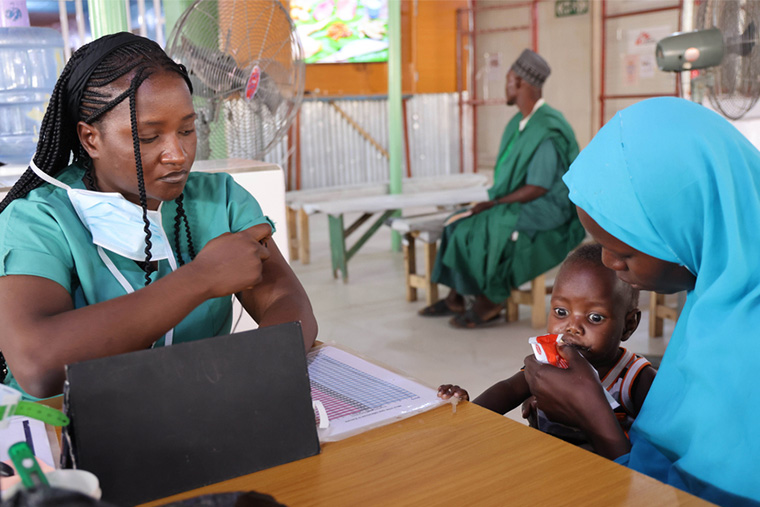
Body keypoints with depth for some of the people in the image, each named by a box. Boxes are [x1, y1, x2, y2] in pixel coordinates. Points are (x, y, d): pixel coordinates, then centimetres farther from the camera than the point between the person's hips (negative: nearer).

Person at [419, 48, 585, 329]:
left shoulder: (548, 130, -21)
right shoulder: (518, 123, 9)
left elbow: (538, 188, -23)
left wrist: (496, 203, -18)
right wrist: (493, 200, 0)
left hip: (545, 211, -9)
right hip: (517, 204, 9)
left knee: (482, 229, -23)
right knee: (459, 225, -3)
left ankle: (489, 300, -6)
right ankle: (455, 297, 0)